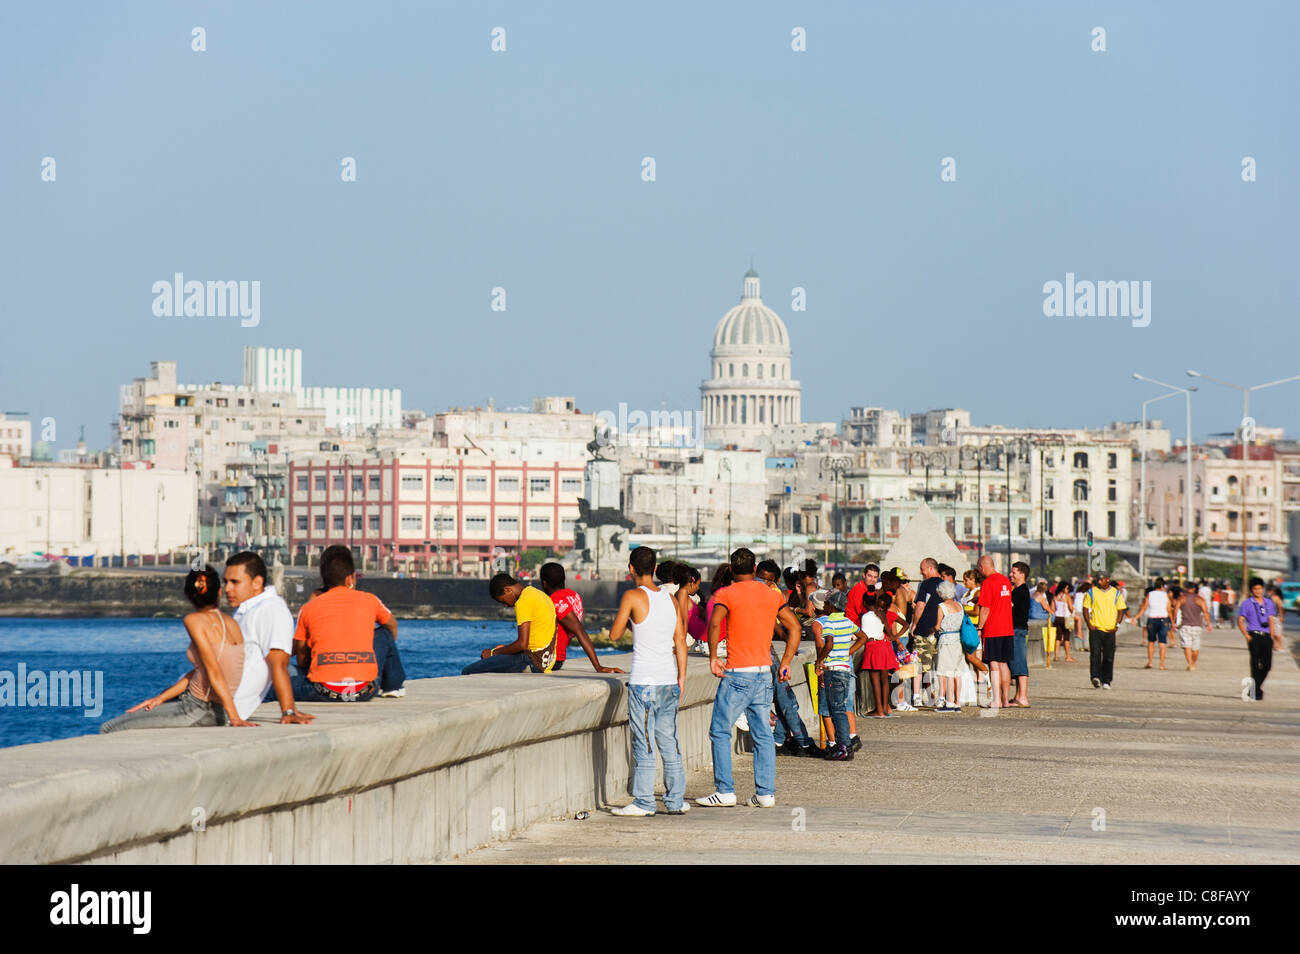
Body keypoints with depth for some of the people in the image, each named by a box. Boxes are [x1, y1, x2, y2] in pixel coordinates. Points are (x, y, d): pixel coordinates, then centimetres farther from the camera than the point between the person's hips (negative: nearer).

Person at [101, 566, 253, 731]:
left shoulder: (194, 620, -15)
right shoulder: (232, 623, 8)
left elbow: (214, 673, -21)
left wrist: (234, 718, -22)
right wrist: (161, 698, 12)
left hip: (199, 710, -9)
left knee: (109, 729, -3)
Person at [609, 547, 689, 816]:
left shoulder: (633, 597, -8)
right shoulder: (670, 598, 9)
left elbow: (614, 635, -4)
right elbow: (680, 640, 10)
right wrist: (681, 677, 15)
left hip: (644, 680, -6)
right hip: (669, 679, 6)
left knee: (644, 743, -2)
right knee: (668, 741, 12)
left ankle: (643, 802, -2)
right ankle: (676, 800, 15)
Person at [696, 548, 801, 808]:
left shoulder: (726, 594, -4)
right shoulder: (772, 595, 11)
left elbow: (715, 623, -22)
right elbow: (794, 628, 10)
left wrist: (713, 657, -15)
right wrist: (786, 662, 12)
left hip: (738, 673, -5)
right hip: (765, 672, 5)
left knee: (720, 731, 3)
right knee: (762, 734, 8)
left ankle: (725, 791, -1)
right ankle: (765, 792, 5)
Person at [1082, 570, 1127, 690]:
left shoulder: (1116, 593, 8)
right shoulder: (1091, 592, 6)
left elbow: (1121, 611, 10)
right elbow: (1085, 609, 7)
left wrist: (1117, 625, -4)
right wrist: (1089, 625, -6)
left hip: (1110, 630, 1)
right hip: (1095, 629, -1)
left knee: (1109, 657, 4)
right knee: (1095, 654, -15)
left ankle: (1106, 681, 11)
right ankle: (1096, 677, -23)